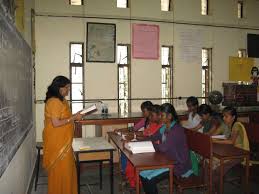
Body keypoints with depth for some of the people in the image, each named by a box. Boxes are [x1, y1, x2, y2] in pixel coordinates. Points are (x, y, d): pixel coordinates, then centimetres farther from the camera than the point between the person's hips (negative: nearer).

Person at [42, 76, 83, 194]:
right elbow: (56, 123, -24)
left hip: (63, 141, 10)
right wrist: (74, 118, -18)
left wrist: (74, 116, 4)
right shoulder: (54, 102, -19)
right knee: (60, 169, 3)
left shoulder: (61, 100, 12)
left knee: (66, 168, 17)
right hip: (56, 142, -10)